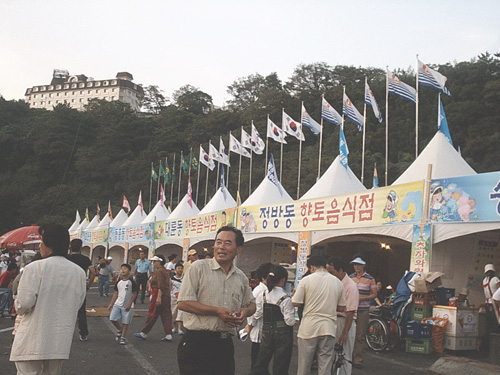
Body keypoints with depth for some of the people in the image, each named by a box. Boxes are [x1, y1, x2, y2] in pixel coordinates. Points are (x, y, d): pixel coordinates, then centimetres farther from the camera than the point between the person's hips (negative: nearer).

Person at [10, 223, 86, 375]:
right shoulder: (79, 272, 3)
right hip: (60, 343, 5)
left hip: (32, 342, -5)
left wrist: (18, 306, 9)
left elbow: (23, 304, -13)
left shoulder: (34, 268, -12)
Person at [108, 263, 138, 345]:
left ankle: (123, 337, 15)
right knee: (112, 318, -4)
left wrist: (129, 304, -11)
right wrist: (111, 304, 9)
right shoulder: (118, 282, 5)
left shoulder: (131, 282, -9)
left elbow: (134, 294, -6)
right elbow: (116, 293, 12)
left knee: (125, 322, 2)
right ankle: (119, 329, 23)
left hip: (127, 305, -4)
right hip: (117, 304, 4)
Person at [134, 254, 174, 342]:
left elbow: (160, 286, -21)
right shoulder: (166, 271, 15)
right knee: (166, 315, 7)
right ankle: (168, 335, 5)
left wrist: (158, 297, -24)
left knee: (152, 315, 0)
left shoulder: (159, 272, -14)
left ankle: (144, 333, 11)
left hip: (159, 295, -9)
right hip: (167, 296, 9)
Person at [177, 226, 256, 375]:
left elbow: (251, 304, 25)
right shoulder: (199, 267, -5)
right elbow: (183, 302, -12)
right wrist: (217, 311, -17)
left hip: (225, 345, 5)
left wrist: (245, 311, -1)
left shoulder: (241, 277, 12)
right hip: (196, 343, -5)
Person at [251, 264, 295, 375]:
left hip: (266, 332, 4)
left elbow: (256, 315, 3)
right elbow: (290, 321, -13)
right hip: (283, 334, -4)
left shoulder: (262, 295, -2)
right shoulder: (286, 298, -15)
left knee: (260, 365, 14)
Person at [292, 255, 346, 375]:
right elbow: (342, 308, 9)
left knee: (304, 365, 9)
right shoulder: (338, 282, 3)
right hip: (328, 328, 2)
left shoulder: (306, 280, -6)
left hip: (308, 329, -2)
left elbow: (295, 303, -6)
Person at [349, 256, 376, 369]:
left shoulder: (370, 279, 2)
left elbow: (374, 294, 2)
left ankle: (358, 360, 6)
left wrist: (362, 298, -13)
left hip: (363, 311, -3)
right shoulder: (349, 277, 11)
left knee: (360, 336, -1)